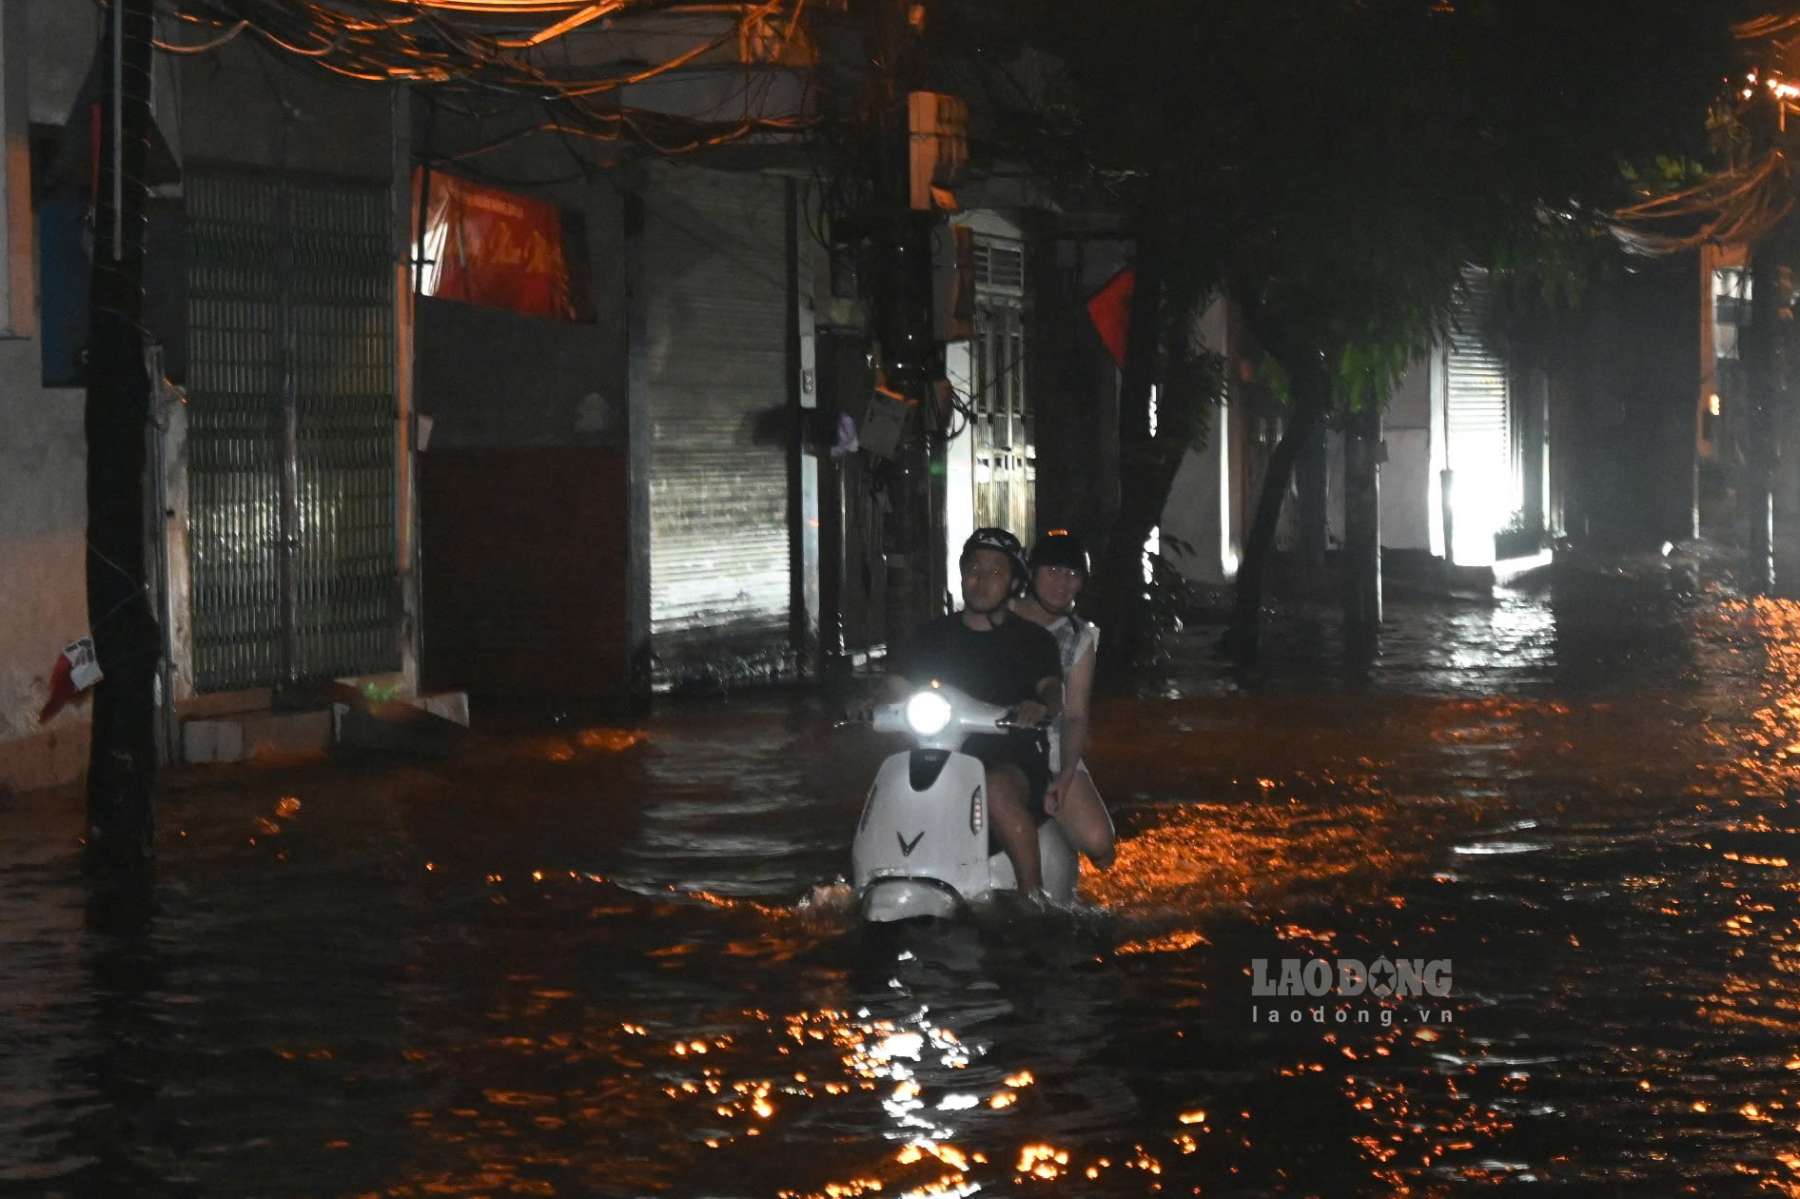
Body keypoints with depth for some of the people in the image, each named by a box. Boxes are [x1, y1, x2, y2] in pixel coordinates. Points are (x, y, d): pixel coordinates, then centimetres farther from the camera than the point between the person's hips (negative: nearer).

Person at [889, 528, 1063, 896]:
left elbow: (1053, 689, -7)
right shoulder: (931, 636, 20)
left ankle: (1033, 892, -31)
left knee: (998, 790, -38)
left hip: (1014, 759, -3)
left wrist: (1040, 706, -31)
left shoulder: (1032, 640, 10)